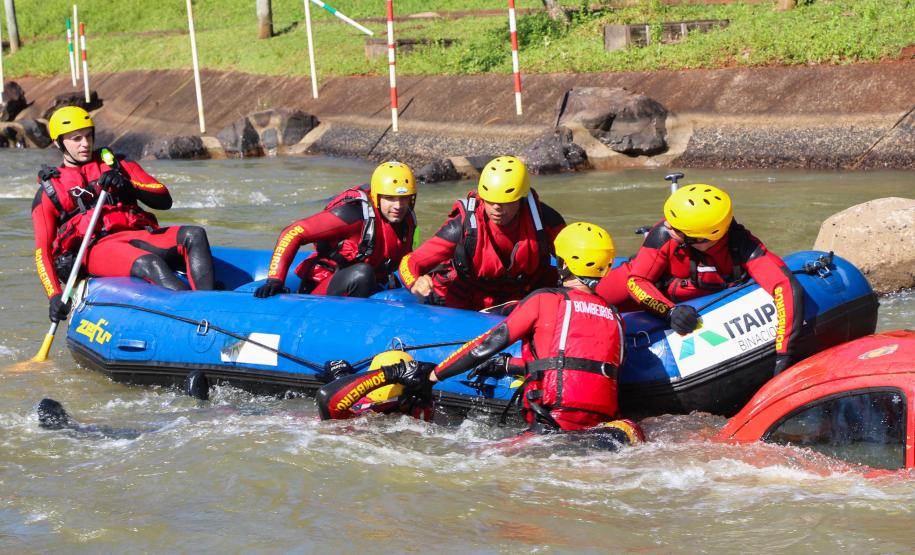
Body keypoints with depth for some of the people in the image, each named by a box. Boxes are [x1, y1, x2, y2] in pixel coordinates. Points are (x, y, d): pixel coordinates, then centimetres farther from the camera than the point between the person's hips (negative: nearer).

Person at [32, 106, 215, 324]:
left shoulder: (117, 166, 24)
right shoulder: (49, 191, 17)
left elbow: (164, 200, 13)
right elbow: (42, 250, 8)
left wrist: (129, 186, -7)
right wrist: (55, 296, -8)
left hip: (138, 237, 4)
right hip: (95, 249, -4)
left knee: (194, 235, -26)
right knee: (150, 264, -37)